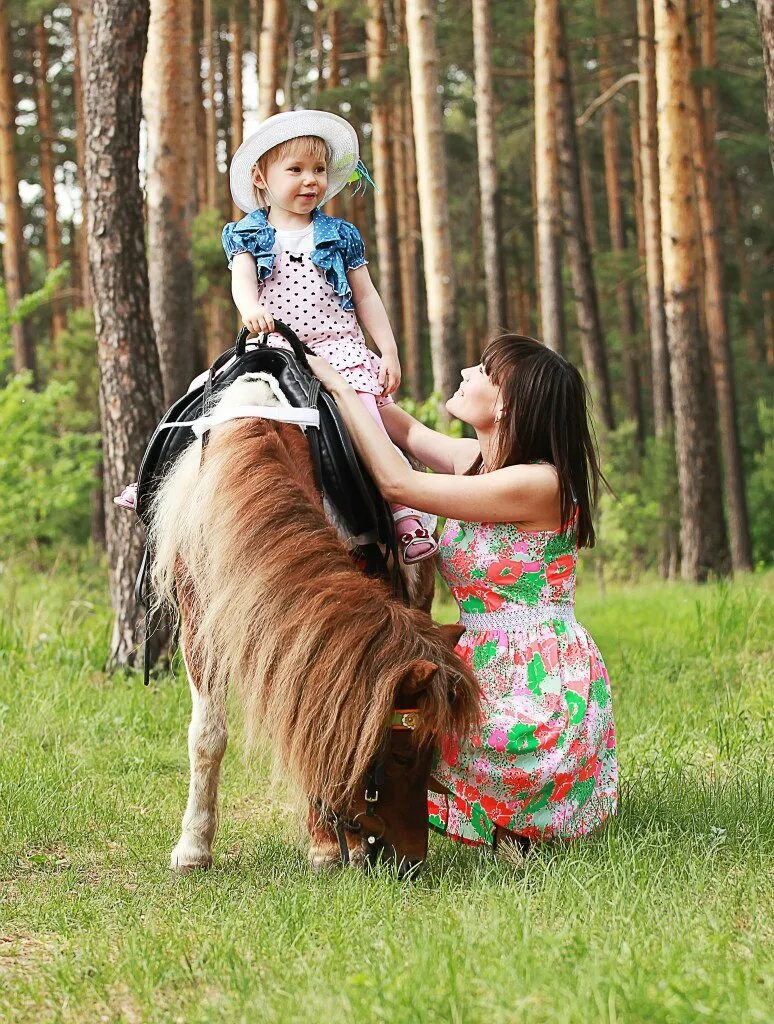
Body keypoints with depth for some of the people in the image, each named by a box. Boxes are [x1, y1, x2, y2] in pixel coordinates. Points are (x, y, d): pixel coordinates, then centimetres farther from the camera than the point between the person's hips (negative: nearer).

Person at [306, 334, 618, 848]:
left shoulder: (538, 483, -19)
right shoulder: (480, 460, 6)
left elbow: (398, 483, -19)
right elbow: (410, 432, 23)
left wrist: (341, 386, -11)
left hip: (542, 690, -9)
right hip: (490, 678, 9)